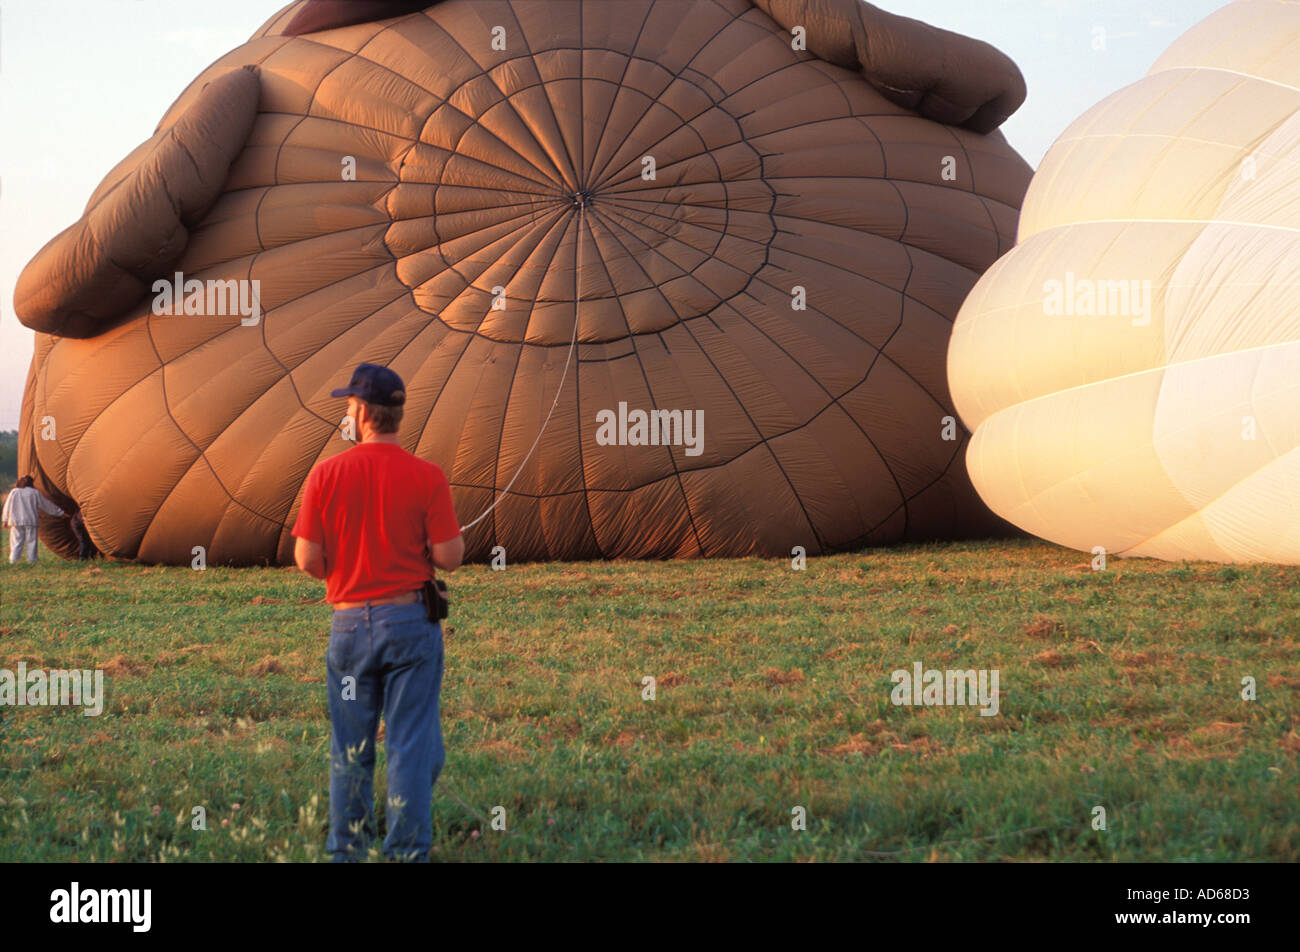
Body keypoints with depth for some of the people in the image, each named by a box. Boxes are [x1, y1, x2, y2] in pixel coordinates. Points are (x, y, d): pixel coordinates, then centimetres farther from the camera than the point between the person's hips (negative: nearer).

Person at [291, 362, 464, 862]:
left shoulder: (326, 474, -4)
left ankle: (347, 849, 19)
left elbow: (306, 558, -4)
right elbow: (449, 557, -11)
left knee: (350, 747, 12)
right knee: (410, 744, 3)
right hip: (412, 620, -1)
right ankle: (407, 851, 4)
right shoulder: (427, 476, -8)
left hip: (349, 623, 2)